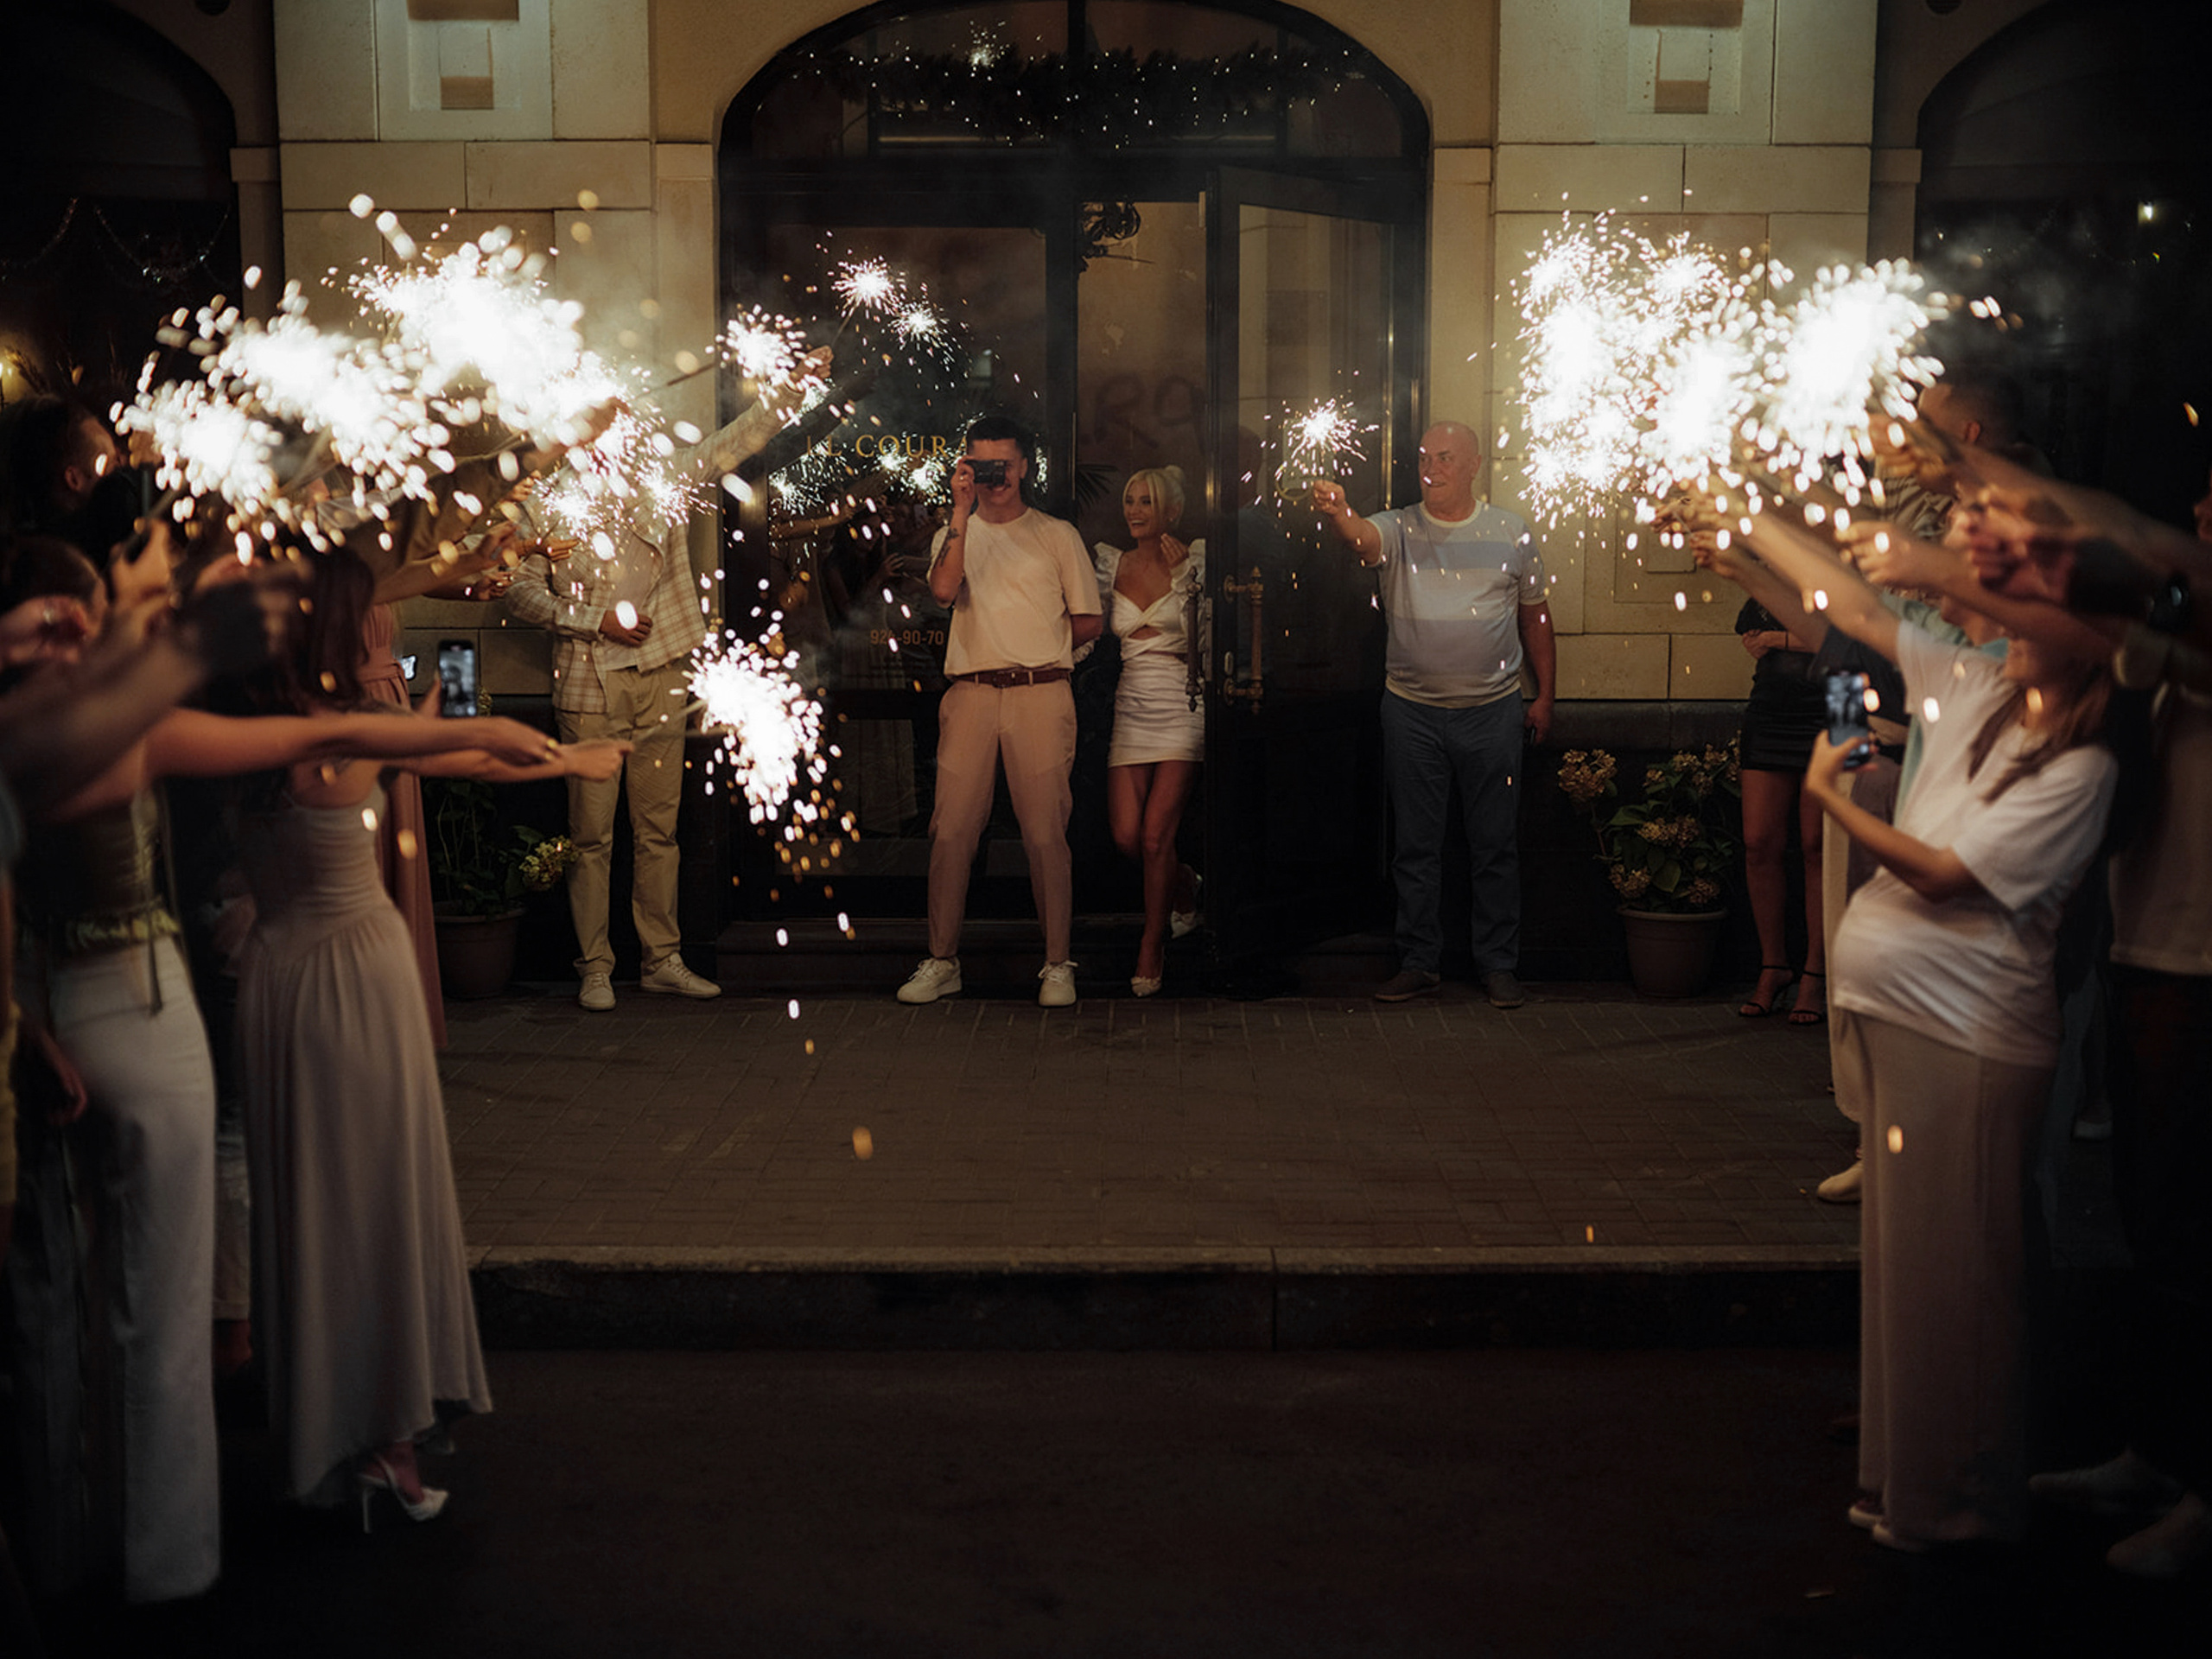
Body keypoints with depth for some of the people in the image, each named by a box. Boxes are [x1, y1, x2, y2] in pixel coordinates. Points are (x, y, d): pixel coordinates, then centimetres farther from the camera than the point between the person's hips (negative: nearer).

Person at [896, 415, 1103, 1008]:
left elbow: (1088, 623, 13)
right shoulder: (953, 534, 16)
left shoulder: (1057, 535, 12)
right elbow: (944, 589, -7)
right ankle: (941, 960, 7)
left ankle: (1057, 964, 4)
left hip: (1041, 694, -1)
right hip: (970, 693, 2)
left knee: (1045, 831, -4)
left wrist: (1037, 646, 9)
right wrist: (962, 511, -7)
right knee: (951, 829, -3)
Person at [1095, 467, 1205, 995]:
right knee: (1127, 836, -2)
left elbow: (1204, 633, -6)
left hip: (1181, 704, -4)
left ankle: (1152, 950, 7)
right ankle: (1184, 888, 30)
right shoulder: (1112, 563, 11)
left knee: (1156, 835, -9)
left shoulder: (1193, 560, -1)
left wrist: (1184, 575, -14)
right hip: (1132, 706, 4)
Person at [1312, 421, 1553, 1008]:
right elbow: (1362, 539, -22)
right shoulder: (1398, 529, 1)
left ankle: (1498, 964, 16)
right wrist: (1338, 514, -45)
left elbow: (1535, 617, 12)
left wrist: (1544, 696, 10)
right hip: (1412, 711, 0)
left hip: (1493, 711, 0)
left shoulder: (1511, 534, 4)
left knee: (1494, 846, 6)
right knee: (1415, 845, 6)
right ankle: (1419, 963, 16)